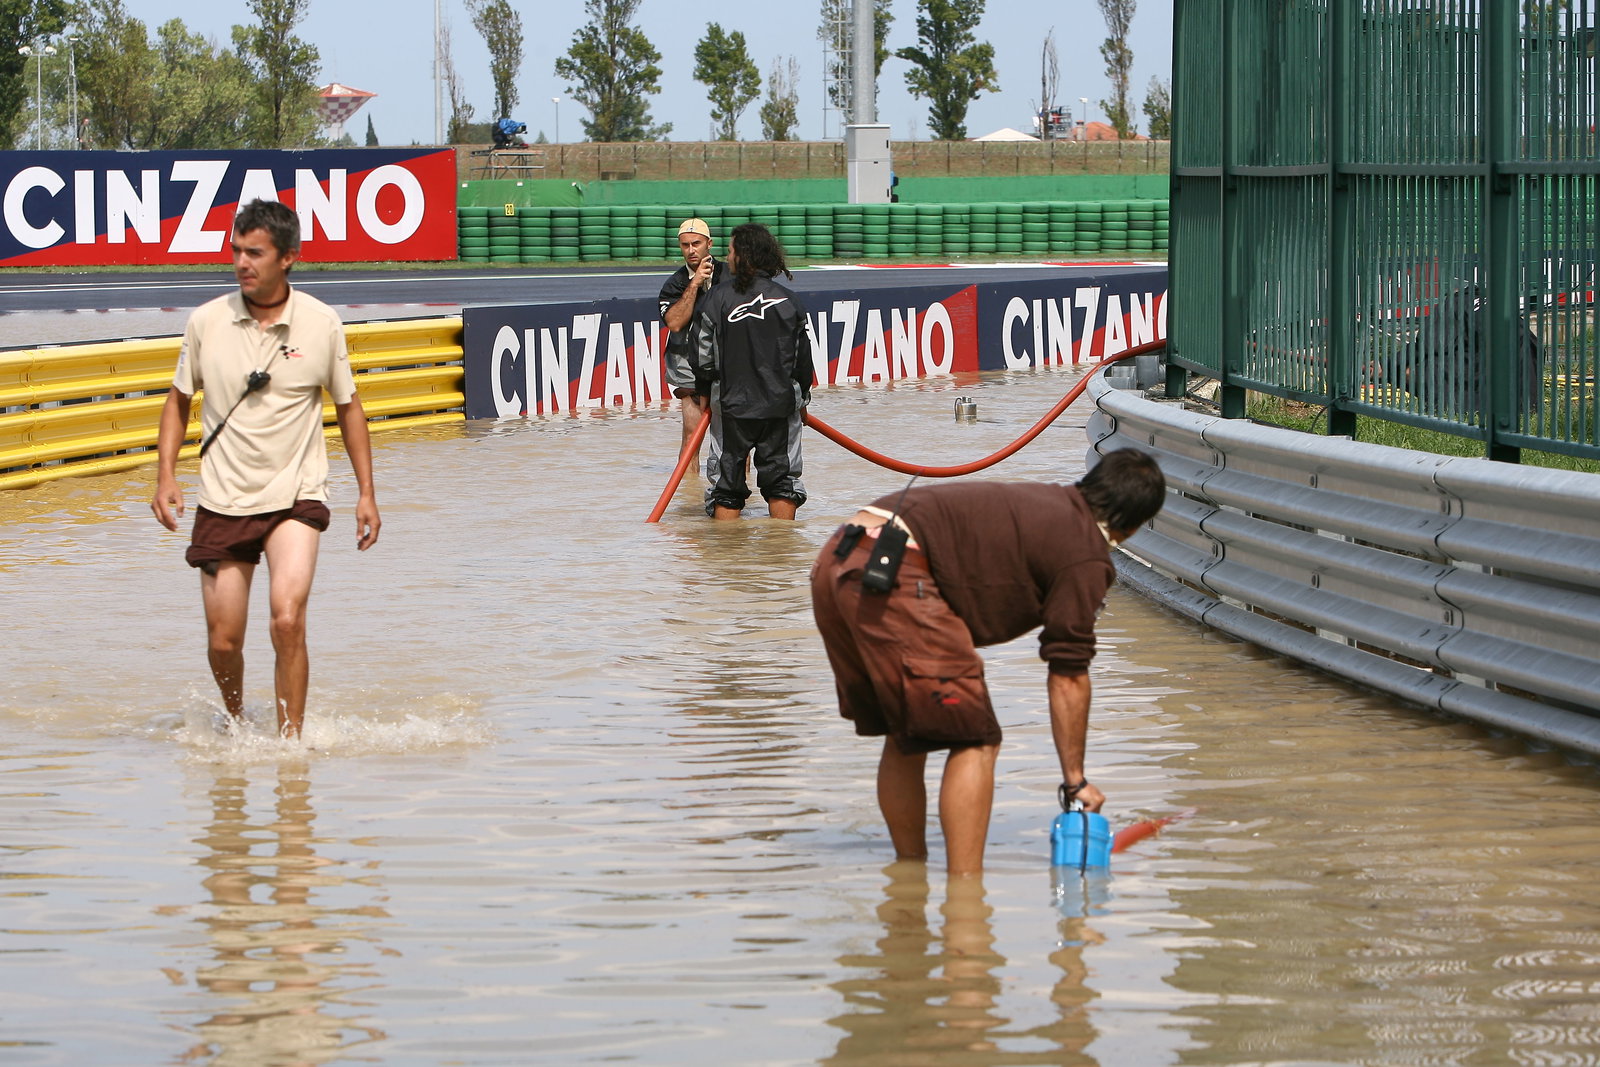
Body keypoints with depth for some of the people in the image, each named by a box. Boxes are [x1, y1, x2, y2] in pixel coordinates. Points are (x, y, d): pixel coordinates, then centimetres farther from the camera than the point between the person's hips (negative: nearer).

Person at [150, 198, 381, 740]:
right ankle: (236, 725, 33)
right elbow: (178, 401, 11)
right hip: (222, 500, 2)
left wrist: (366, 492, 8)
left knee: (287, 620, -22)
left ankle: (290, 741, -13)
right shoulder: (206, 321, -2)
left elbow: (348, 407, 10)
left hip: (295, 496, -2)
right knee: (223, 642, 4)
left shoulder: (322, 324, -4)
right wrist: (166, 477, 0)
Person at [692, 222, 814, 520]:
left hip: (732, 404, -2)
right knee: (781, 478, 11)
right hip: (780, 404, 2)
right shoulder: (788, 300, -1)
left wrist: (709, 383, 16)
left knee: (726, 483, 7)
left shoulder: (718, 298, -8)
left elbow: (704, 360, -6)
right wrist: (802, 397, 21)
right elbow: (803, 358, 5)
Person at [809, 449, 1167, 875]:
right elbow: (1068, 678, 4)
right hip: (892, 576, -9)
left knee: (905, 738, 22)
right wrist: (1075, 779, 13)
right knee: (975, 743, 1)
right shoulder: (1086, 555, 2)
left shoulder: (1044, 502, 26)